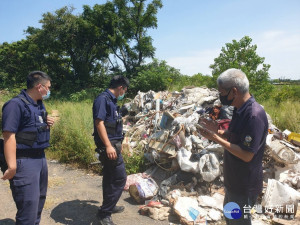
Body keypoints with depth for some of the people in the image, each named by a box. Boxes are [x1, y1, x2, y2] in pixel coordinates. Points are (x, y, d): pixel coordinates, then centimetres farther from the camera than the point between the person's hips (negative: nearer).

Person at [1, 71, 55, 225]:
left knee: (39, 201, 21)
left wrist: (47, 124, 3)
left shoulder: (39, 104, 12)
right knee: (29, 205, -5)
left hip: (41, 158, 9)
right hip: (24, 161, -9)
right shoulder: (16, 104, -16)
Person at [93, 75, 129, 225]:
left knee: (110, 177, 19)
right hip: (108, 145, -10)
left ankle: (108, 206, 34)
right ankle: (105, 213, 5)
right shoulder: (103, 99, -14)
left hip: (113, 144, 10)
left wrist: (118, 143, 28)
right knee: (120, 178, -6)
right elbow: (99, 123, -23)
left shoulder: (112, 100, 15)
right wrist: (108, 145, -28)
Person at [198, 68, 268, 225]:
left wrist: (216, 138, -25)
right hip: (234, 179, 9)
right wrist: (216, 131, -4)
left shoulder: (254, 115, -29)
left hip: (245, 185, -9)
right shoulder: (240, 110, 1)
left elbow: (246, 155, -29)